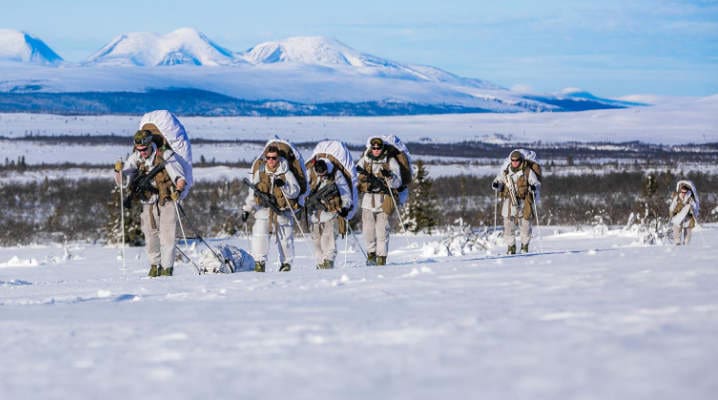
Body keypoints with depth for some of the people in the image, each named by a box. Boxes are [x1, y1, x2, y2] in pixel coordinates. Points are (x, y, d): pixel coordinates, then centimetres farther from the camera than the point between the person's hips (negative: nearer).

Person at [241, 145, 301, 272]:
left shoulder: (286, 173, 0)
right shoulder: (259, 173, 8)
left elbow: (295, 191, -7)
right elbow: (252, 193, 18)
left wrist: (283, 185, -23)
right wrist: (247, 209, 16)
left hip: (282, 211, -1)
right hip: (263, 210, 1)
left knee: (285, 239, 3)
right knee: (259, 235, -16)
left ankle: (286, 263, 21)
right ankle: (259, 262, -11)